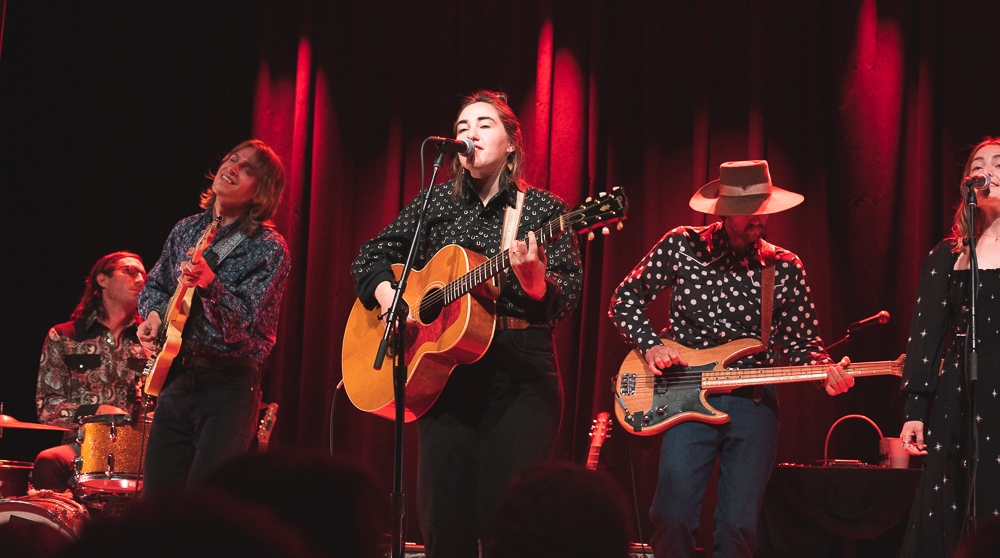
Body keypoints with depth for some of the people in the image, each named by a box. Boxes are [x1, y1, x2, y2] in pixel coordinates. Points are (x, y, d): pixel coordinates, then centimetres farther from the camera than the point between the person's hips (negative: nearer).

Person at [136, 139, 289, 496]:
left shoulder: (268, 248, -8)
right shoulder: (187, 230, 11)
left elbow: (243, 325, -17)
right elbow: (154, 285, 26)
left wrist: (210, 285, -33)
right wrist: (153, 314, 5)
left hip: (229, 384, -6)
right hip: (176, 377, 6)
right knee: (155, 498, 6)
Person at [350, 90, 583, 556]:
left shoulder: (544, 210, 3)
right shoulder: (437, 203, 12)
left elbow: (568, 299, -4)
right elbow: (370, 256, 17)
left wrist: (535, 282, -26)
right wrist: (386, 294, -4)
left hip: (519, 369, -3)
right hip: (444, 366, 3)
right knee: (442, 515, 3)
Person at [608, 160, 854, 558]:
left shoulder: (785, 268, 6)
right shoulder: (682, 246, 2)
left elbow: (800, 340, 11)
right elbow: (625, 299, 10)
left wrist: (825, 369, -9)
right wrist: (649, 346, -5)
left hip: (754, 401, 1)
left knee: (740, 525, -3)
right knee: (673, 516, -14)